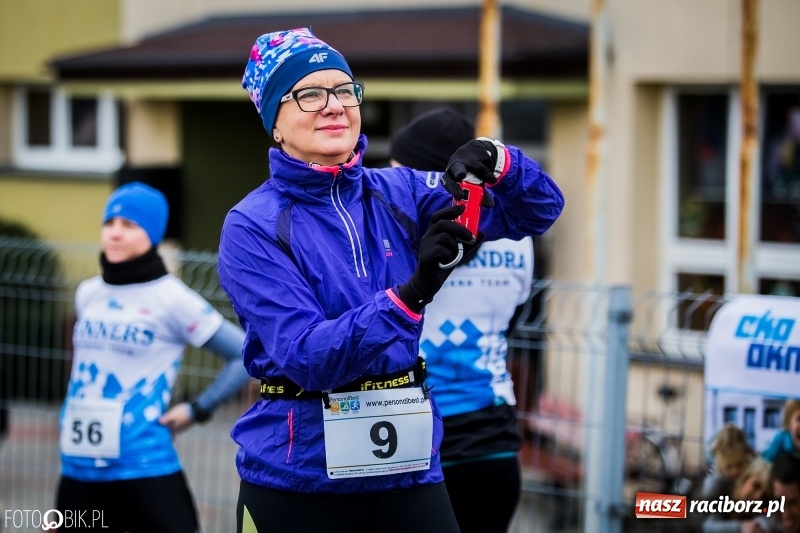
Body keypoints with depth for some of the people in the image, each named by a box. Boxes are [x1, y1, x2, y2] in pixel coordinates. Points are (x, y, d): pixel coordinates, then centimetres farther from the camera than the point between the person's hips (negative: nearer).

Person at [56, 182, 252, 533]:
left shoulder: (171, 298, -6)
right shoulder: (87, 294, 11)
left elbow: (247, 356, -6)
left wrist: (196, 410, -7)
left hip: (145, 471, -6)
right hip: (78, 470, 6)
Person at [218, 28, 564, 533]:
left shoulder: (400, 194, 3)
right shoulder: (253, 226, -9)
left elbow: (538, 210, 3)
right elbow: (303, 355, -20)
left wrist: (497, 161, -19)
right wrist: (411, 293, -32)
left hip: (408, 468, 4)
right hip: (298, 478, -3)